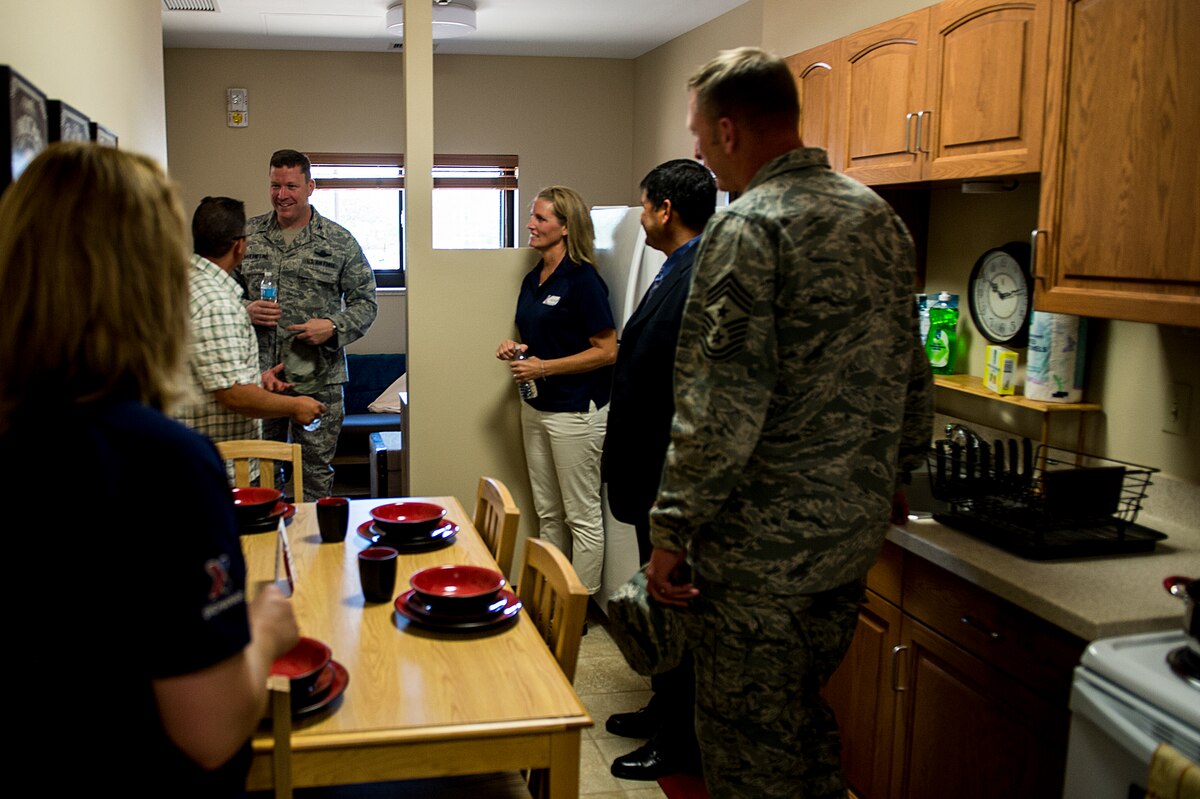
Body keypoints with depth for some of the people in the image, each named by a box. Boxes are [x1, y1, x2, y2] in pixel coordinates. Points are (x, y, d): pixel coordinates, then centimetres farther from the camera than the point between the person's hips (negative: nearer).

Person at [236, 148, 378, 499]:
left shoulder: (339, 241, 1)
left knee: (317, 472, 8)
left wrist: (334, 327, -14)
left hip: (318, 379, -2)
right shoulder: (247, 235, 7)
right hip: (259, 376, 2)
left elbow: (365, 301, 3)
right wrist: (246, 311, -9)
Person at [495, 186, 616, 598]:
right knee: (547, 513, 16)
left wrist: (543, 366, -19)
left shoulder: (582, 279, -14)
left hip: (576, 410, -9)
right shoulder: (532, 279, 11)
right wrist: (515, 350, 2)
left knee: (582, 517, 2)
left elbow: (607, 350, -17)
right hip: (536, 406, 9)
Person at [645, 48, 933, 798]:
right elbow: (911, 379, 14)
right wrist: (888, 477, 25)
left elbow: (722, 407, -22)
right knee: (807, 720, 24)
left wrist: (673, 531, -14)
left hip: (762, 546, -8)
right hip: (854, 537, 8)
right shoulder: (882, 218, 8)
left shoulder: (749, 227, -16)